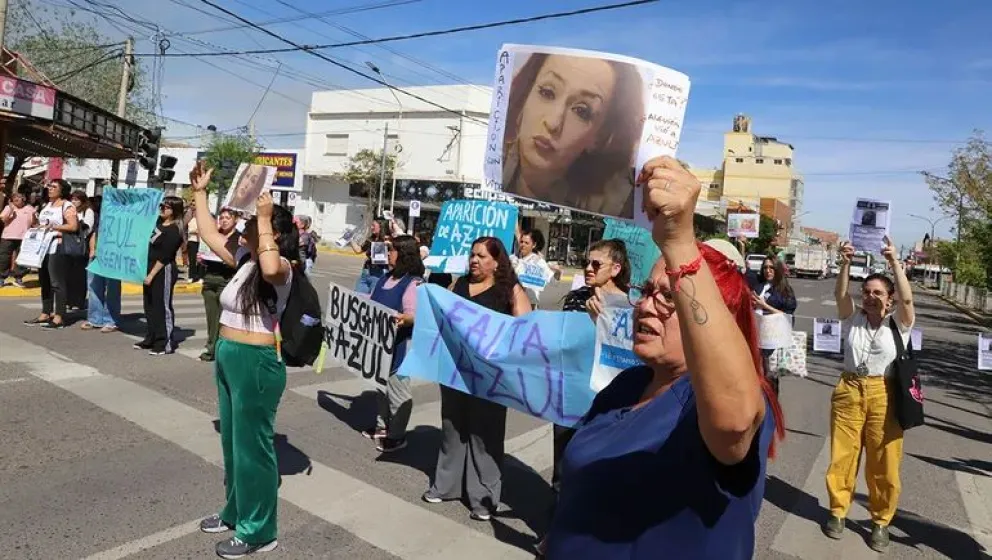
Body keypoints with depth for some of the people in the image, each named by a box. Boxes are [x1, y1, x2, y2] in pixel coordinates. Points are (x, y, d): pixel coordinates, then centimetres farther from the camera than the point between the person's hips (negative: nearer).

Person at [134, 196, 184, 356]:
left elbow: (164, 257, -19)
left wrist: (151, 275, -18)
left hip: (164, 271, -9)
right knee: (150, 305, 14)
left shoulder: (174, 231, -16)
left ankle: (166, 344, 0)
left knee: (163, 306, -5)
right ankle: (151, 339, 24)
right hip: (151, 268, 9)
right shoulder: (158, 222, 8)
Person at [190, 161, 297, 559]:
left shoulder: (282, 268, -17)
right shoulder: (244, 260, 8)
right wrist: (199, 193, 15)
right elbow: (209, 235, 18)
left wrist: (265, 218, -33)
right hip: (228, 359, 9)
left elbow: (270, 269, -41)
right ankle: (236, 512, 40)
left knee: (253, 447, 2)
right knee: (233, 442, 21)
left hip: (257, 364, -9)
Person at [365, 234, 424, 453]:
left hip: (399, 345, -9)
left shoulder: (413, 283, -15)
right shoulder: (387, 278, 12)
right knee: (381, 385, 19)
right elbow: (372, 303, 22)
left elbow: (414, 315, -22)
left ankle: (397, 435, 11)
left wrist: (403, 319, -42)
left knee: (397, 388, 0)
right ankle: (382, 425, 33)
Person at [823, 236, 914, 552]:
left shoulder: (899, 323, 2)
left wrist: (895, 263, -23)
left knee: (884, 463, 5)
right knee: (842, 456, 9)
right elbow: (840, 295, -8)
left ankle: (881, 521, 23)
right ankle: (837, 511, 25)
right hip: (850, 391, 2)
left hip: (884, 395, -2)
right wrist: (845, 264, -20)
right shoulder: (853, 318, 7)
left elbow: (907, 299, -16)